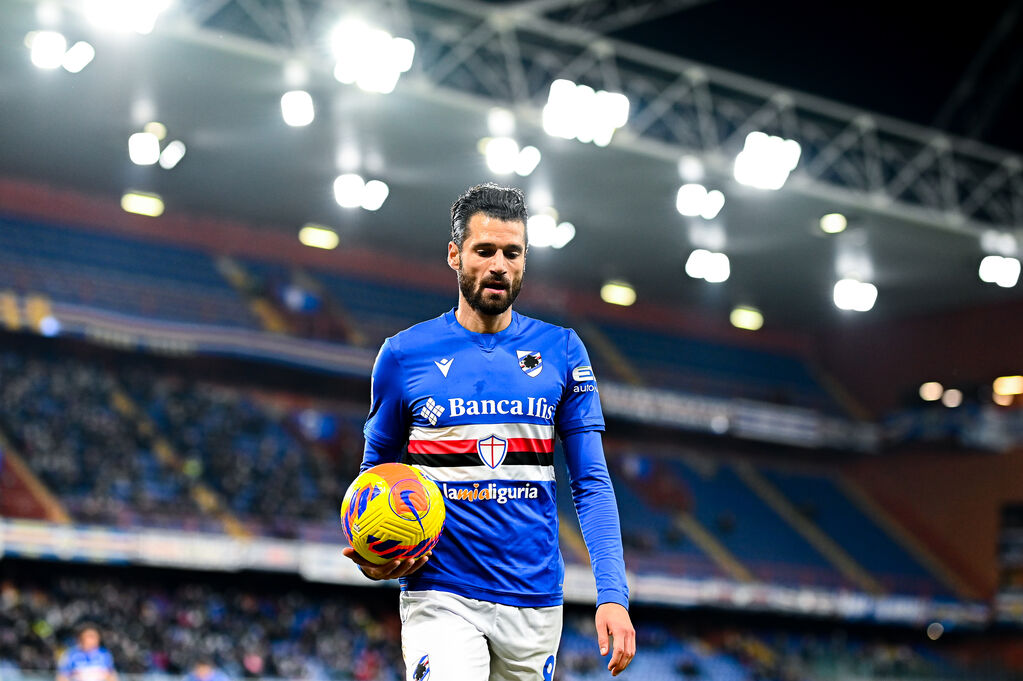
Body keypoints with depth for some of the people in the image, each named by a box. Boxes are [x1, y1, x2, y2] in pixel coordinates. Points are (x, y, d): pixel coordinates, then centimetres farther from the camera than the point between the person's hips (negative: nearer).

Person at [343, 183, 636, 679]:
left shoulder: (561, 351, 6)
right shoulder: (404, 354, 3)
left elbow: (591, 482, 5)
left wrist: (613, 594, -6)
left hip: (534, 604, 2)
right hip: (440, 597, -2)